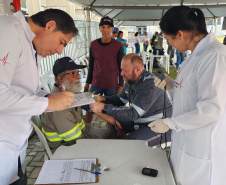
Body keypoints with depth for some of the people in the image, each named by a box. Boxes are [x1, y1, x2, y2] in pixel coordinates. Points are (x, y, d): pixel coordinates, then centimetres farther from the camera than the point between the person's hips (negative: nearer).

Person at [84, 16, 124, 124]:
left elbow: (121, 67, 0)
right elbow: (91, 65, 11)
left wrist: (121, 85, -1)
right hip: (96, 84, 2)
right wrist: (88, 82, 12)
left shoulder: (118, 46, -4)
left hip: (112, 86, -2)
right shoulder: (93, 44, 3)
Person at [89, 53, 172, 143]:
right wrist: (104, 99, -7)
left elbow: (134, 114, -32)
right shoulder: (130, 80, 0)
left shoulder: (149, 85, -29)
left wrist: (104, 108, -34)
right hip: (140, 120, 9)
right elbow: (120, 99, 14)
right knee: (112, 124, 11)